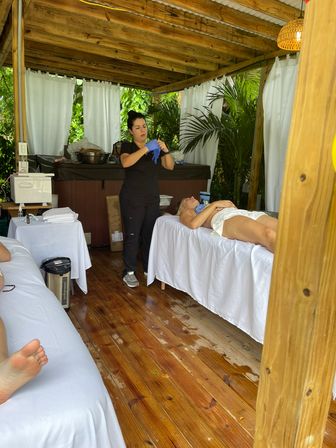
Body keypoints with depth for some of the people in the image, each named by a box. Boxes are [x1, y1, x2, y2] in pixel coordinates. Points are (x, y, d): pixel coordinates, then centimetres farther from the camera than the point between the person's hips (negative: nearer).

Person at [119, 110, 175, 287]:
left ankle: (148, 267, 26)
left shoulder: (155, 147, 11)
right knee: (132, 235, -1)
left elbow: (170, 166, 1)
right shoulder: (127, 146, -3)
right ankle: (129, 272, 11)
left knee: (150, 234, 11)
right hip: (132, 200, -4)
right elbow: (126, 162, -25)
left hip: (152, 199, 5)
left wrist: (166, 150, -16)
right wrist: (146, 149, -32)